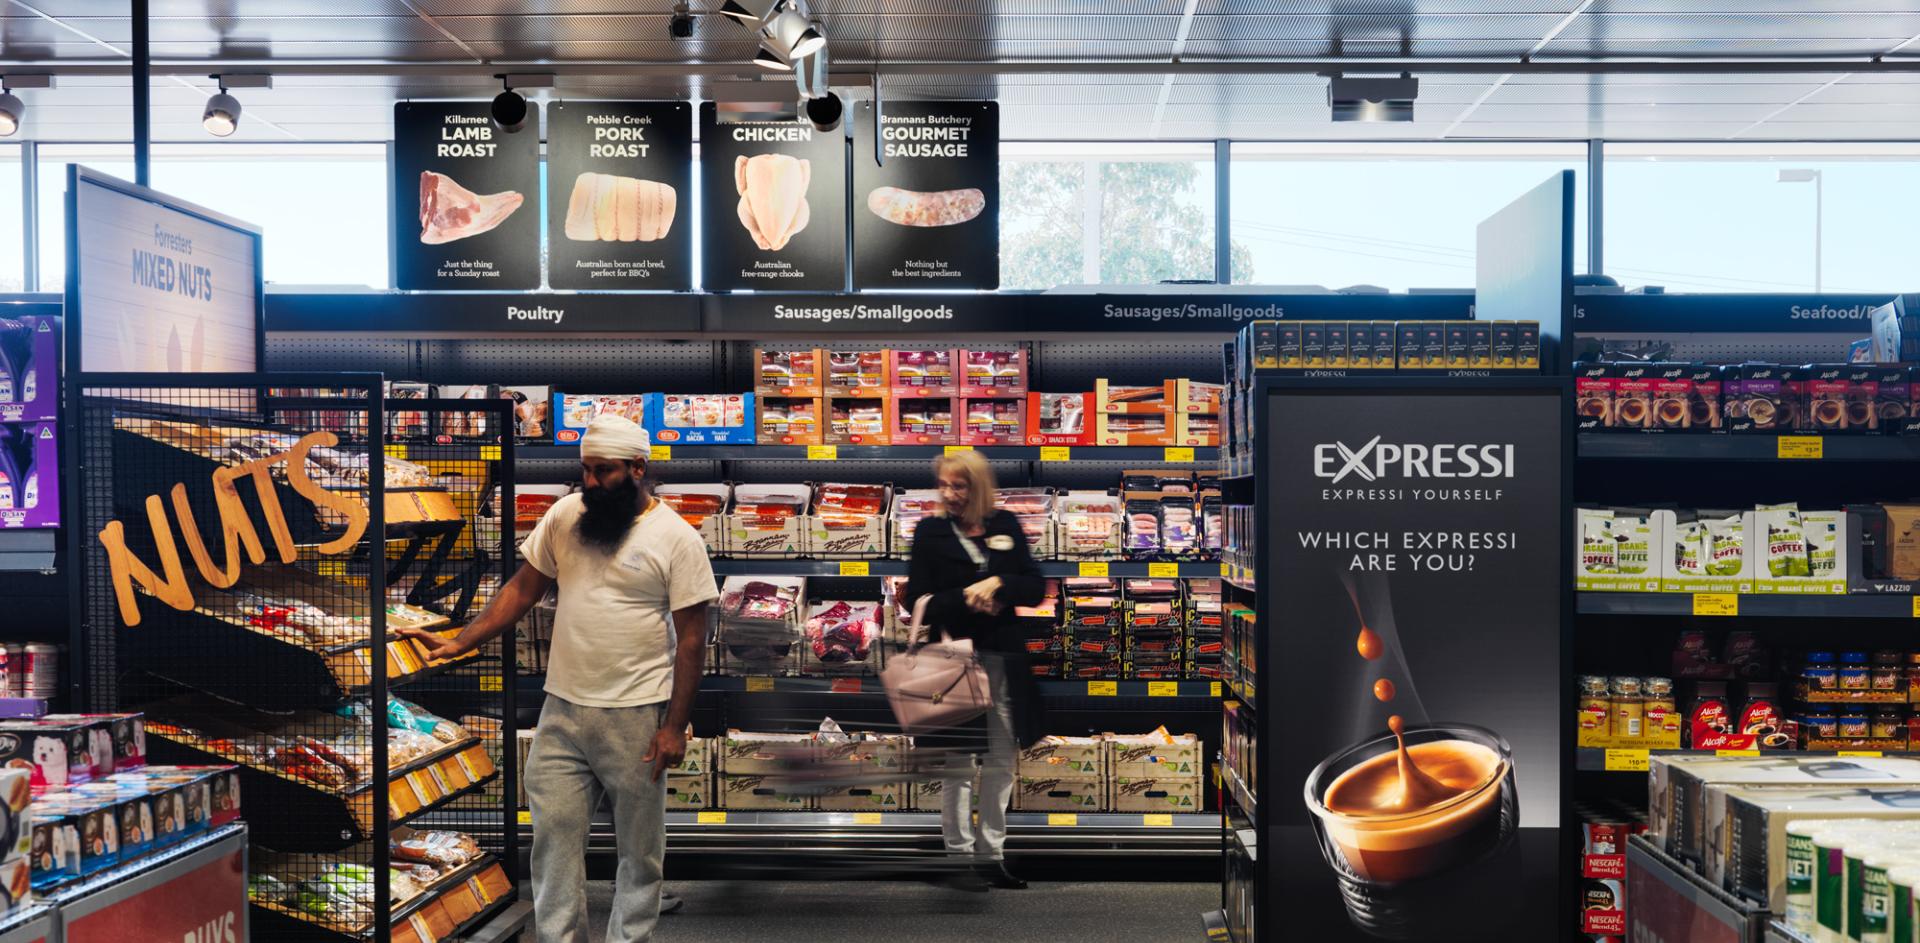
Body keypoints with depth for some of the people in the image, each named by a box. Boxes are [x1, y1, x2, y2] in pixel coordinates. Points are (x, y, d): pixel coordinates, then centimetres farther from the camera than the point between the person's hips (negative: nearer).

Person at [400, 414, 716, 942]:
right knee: (554, 831, 5)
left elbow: (691, 638, -8)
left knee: (639, 844, 8)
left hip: (635, 718, -4)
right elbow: (523, 589, 9)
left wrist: (675, 725, -11)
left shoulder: (676, 538, -9)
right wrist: (460, 643, -1)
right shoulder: (565, 516, 4)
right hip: (562, 709, 4)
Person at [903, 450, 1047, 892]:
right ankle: (960, 855, 11)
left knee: (1000, 763, 9)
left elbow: (1035, 588, 4)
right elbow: (920, 601, -4)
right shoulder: (930, 530, -1)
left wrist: (997, 583, -13)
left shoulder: (1006, 525, 7)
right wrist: (965, 601, -16)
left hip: (1004, 657, 4)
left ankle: (991, 856, 19)